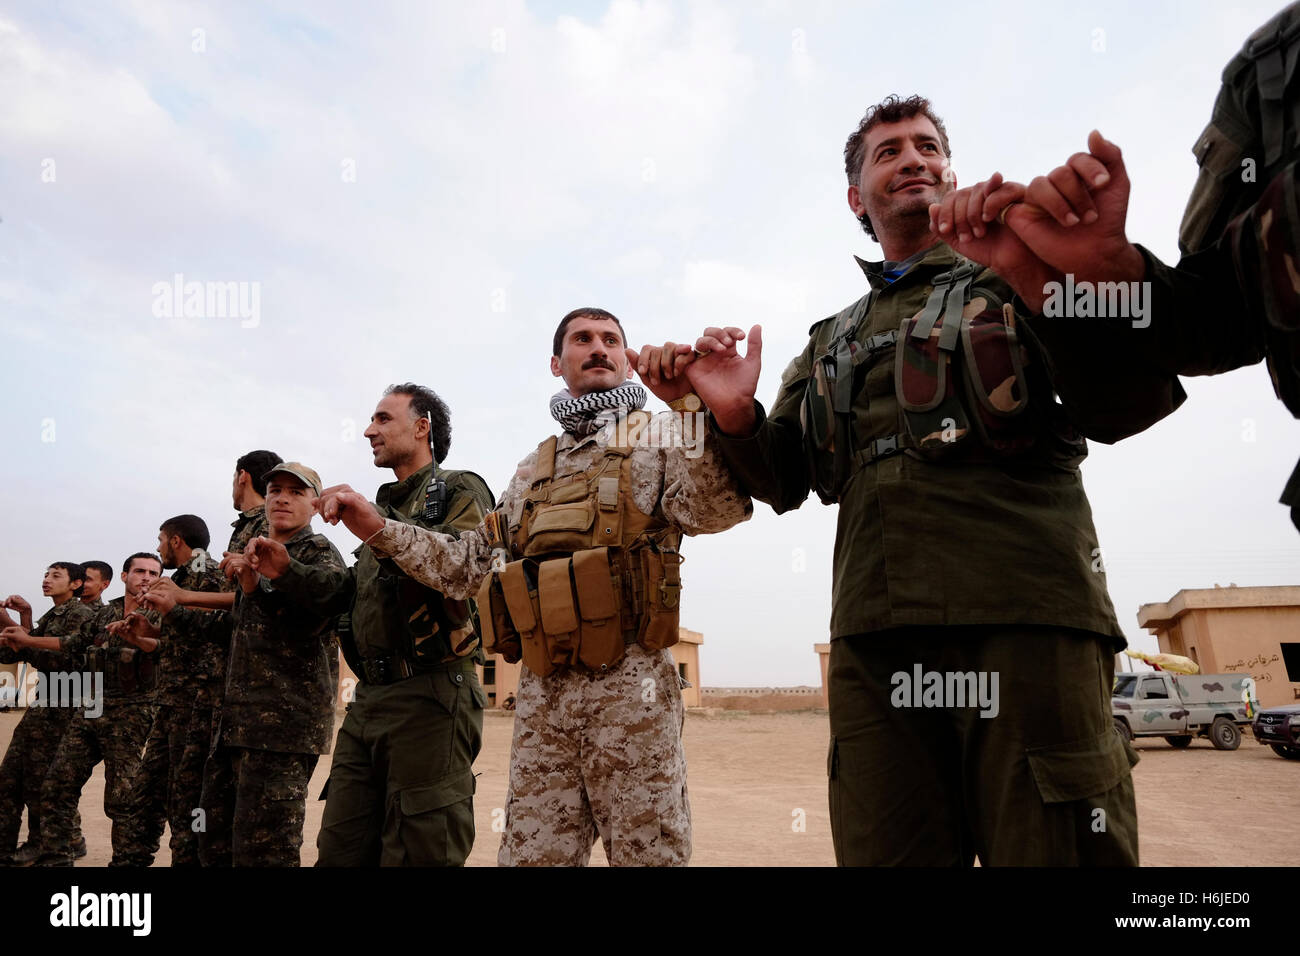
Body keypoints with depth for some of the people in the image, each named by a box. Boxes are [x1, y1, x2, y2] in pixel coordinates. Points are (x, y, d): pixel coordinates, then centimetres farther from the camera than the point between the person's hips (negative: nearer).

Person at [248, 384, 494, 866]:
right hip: (369, 697, 8)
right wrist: (288, 572, 9)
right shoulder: (385, 505, 25)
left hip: (430, 696, -8)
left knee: (418, 853, -3)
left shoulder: (459, 491, 1)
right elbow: (352, 592, 22)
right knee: (339, 851, 10)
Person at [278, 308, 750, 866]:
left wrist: (691, 408, -28)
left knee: (647, 853, 2)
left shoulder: (659, 435, 7)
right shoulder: (533, 470, 23)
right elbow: (470, 564, 23)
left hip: (629, 685, -4)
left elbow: (712, 509, -13)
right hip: (542, 694, 5)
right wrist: (380, 531, 14)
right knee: (531, 855, 7)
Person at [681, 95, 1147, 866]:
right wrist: (736, 417, 0)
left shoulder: (1014, 282, 13)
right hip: (874, 636, 4)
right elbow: (781, 482, 21)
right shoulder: (830, 343, 25)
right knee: (887, 851, 5)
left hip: (1027, 620, -3)